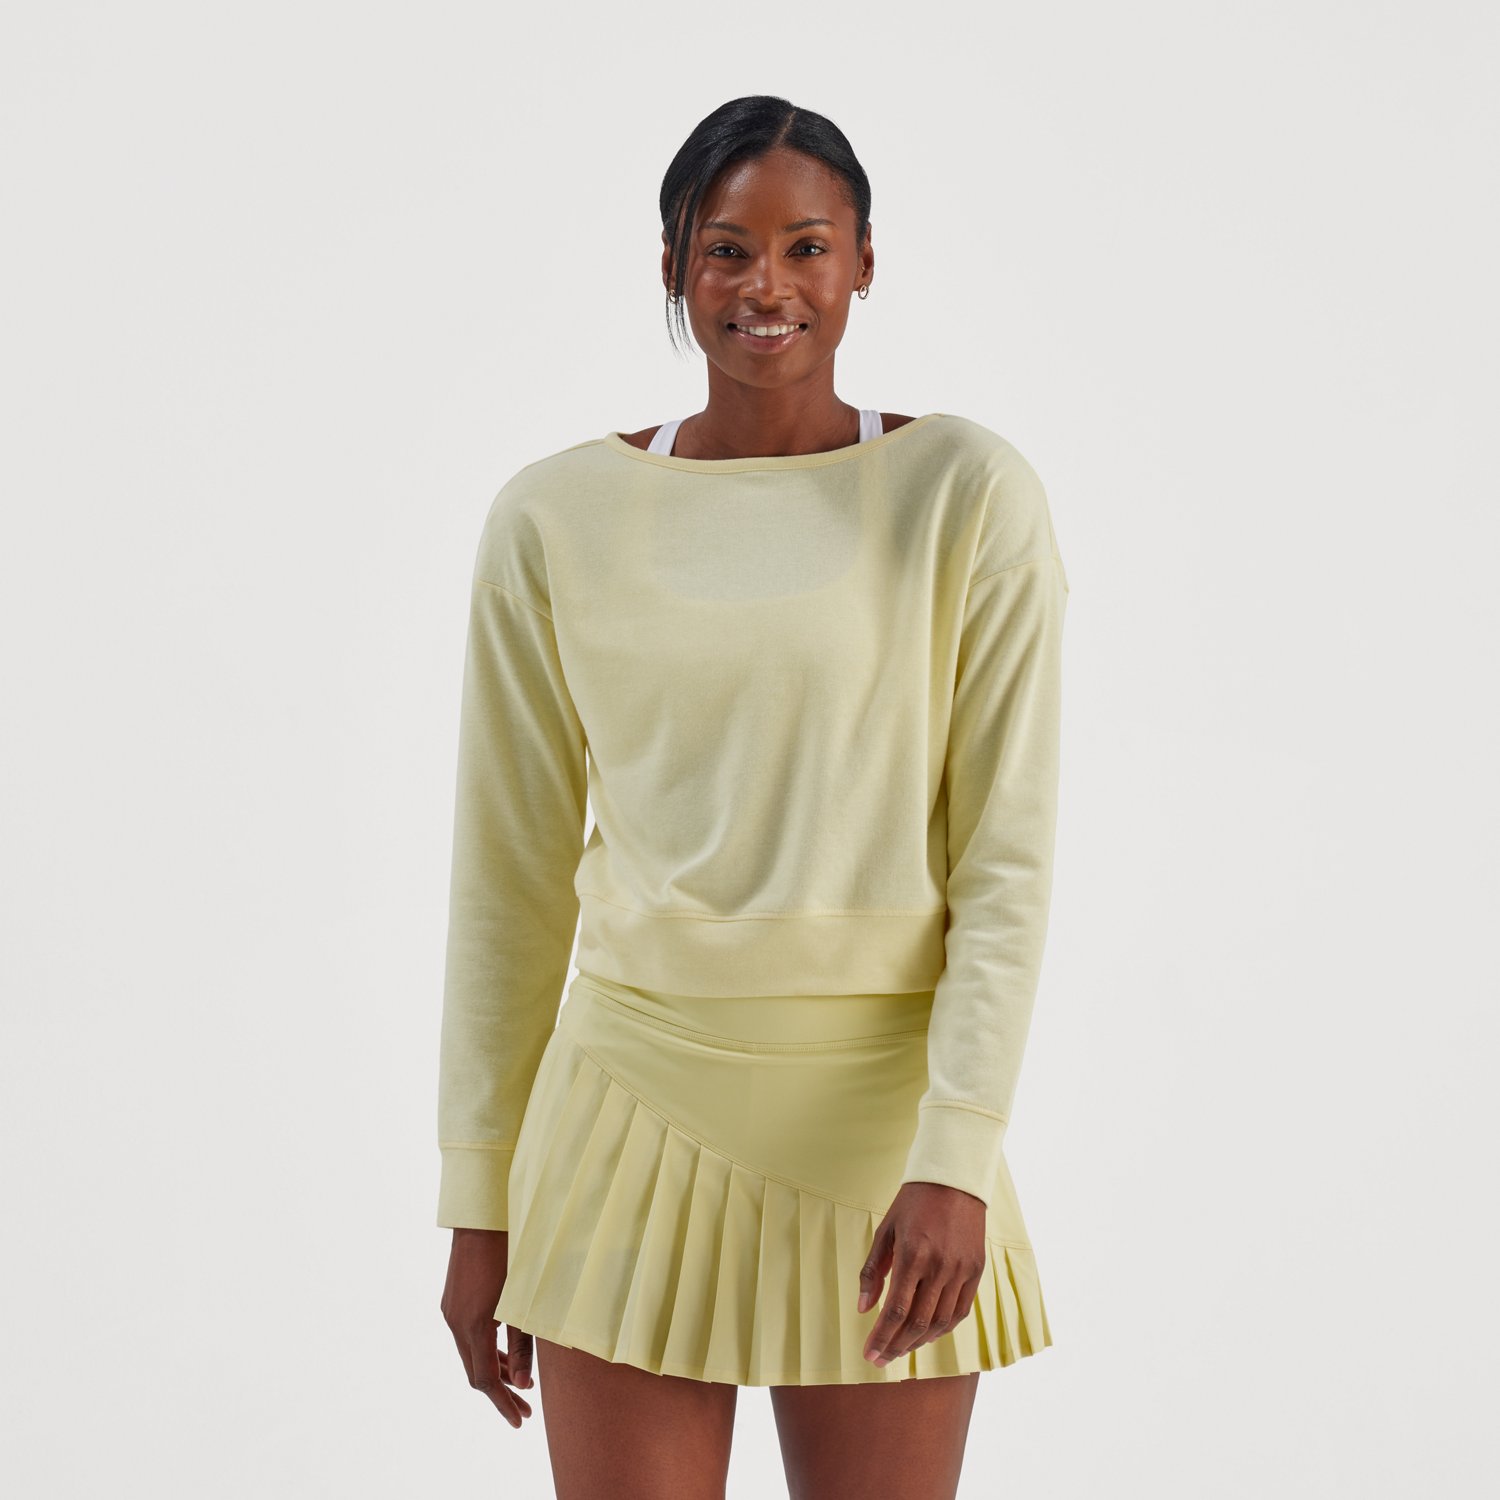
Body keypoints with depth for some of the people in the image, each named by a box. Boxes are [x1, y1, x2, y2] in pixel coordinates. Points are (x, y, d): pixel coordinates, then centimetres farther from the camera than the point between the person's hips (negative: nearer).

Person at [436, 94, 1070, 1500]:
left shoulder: (968, 496, -2)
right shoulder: (557, 518, 3)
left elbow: (1007, 857, -4)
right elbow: (509, 875, 7)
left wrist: (958, 1156, -13)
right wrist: (479, 1195, 6)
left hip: (880, 1127, -1)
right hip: (637, 1120, 1)